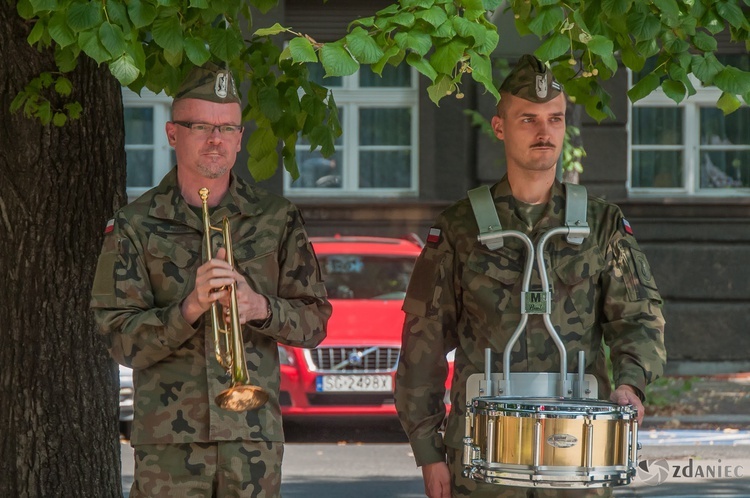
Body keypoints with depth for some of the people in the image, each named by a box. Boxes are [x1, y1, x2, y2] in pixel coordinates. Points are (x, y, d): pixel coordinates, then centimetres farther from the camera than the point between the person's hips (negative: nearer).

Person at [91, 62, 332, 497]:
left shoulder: (277, 220, 10)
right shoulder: (135, 227, 3)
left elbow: (315, 322, 8)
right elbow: (123, 342, -4)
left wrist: (261, 308, -12)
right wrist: (191, 307, -19)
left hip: (254, 433, 2)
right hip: (169, 441, -2)